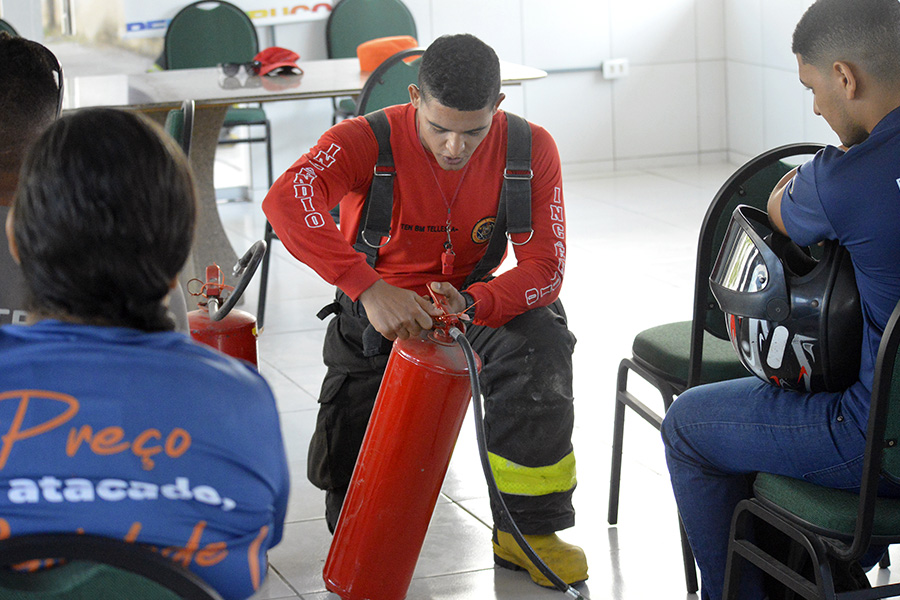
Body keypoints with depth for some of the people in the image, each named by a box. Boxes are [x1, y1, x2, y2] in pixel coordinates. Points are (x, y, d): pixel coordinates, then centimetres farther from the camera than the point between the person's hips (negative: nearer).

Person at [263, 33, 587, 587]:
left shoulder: (530, 150, -17)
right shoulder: (365, 141, -25)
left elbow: (545, 268, -19)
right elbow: (286, 200, -44)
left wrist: (470, 305, -40)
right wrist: (369, 288, -56)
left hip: (477, 301, 1)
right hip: (374, 312, -1)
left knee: (541, 340, -31)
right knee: (346, 472, -7)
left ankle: (528, 528, -16)